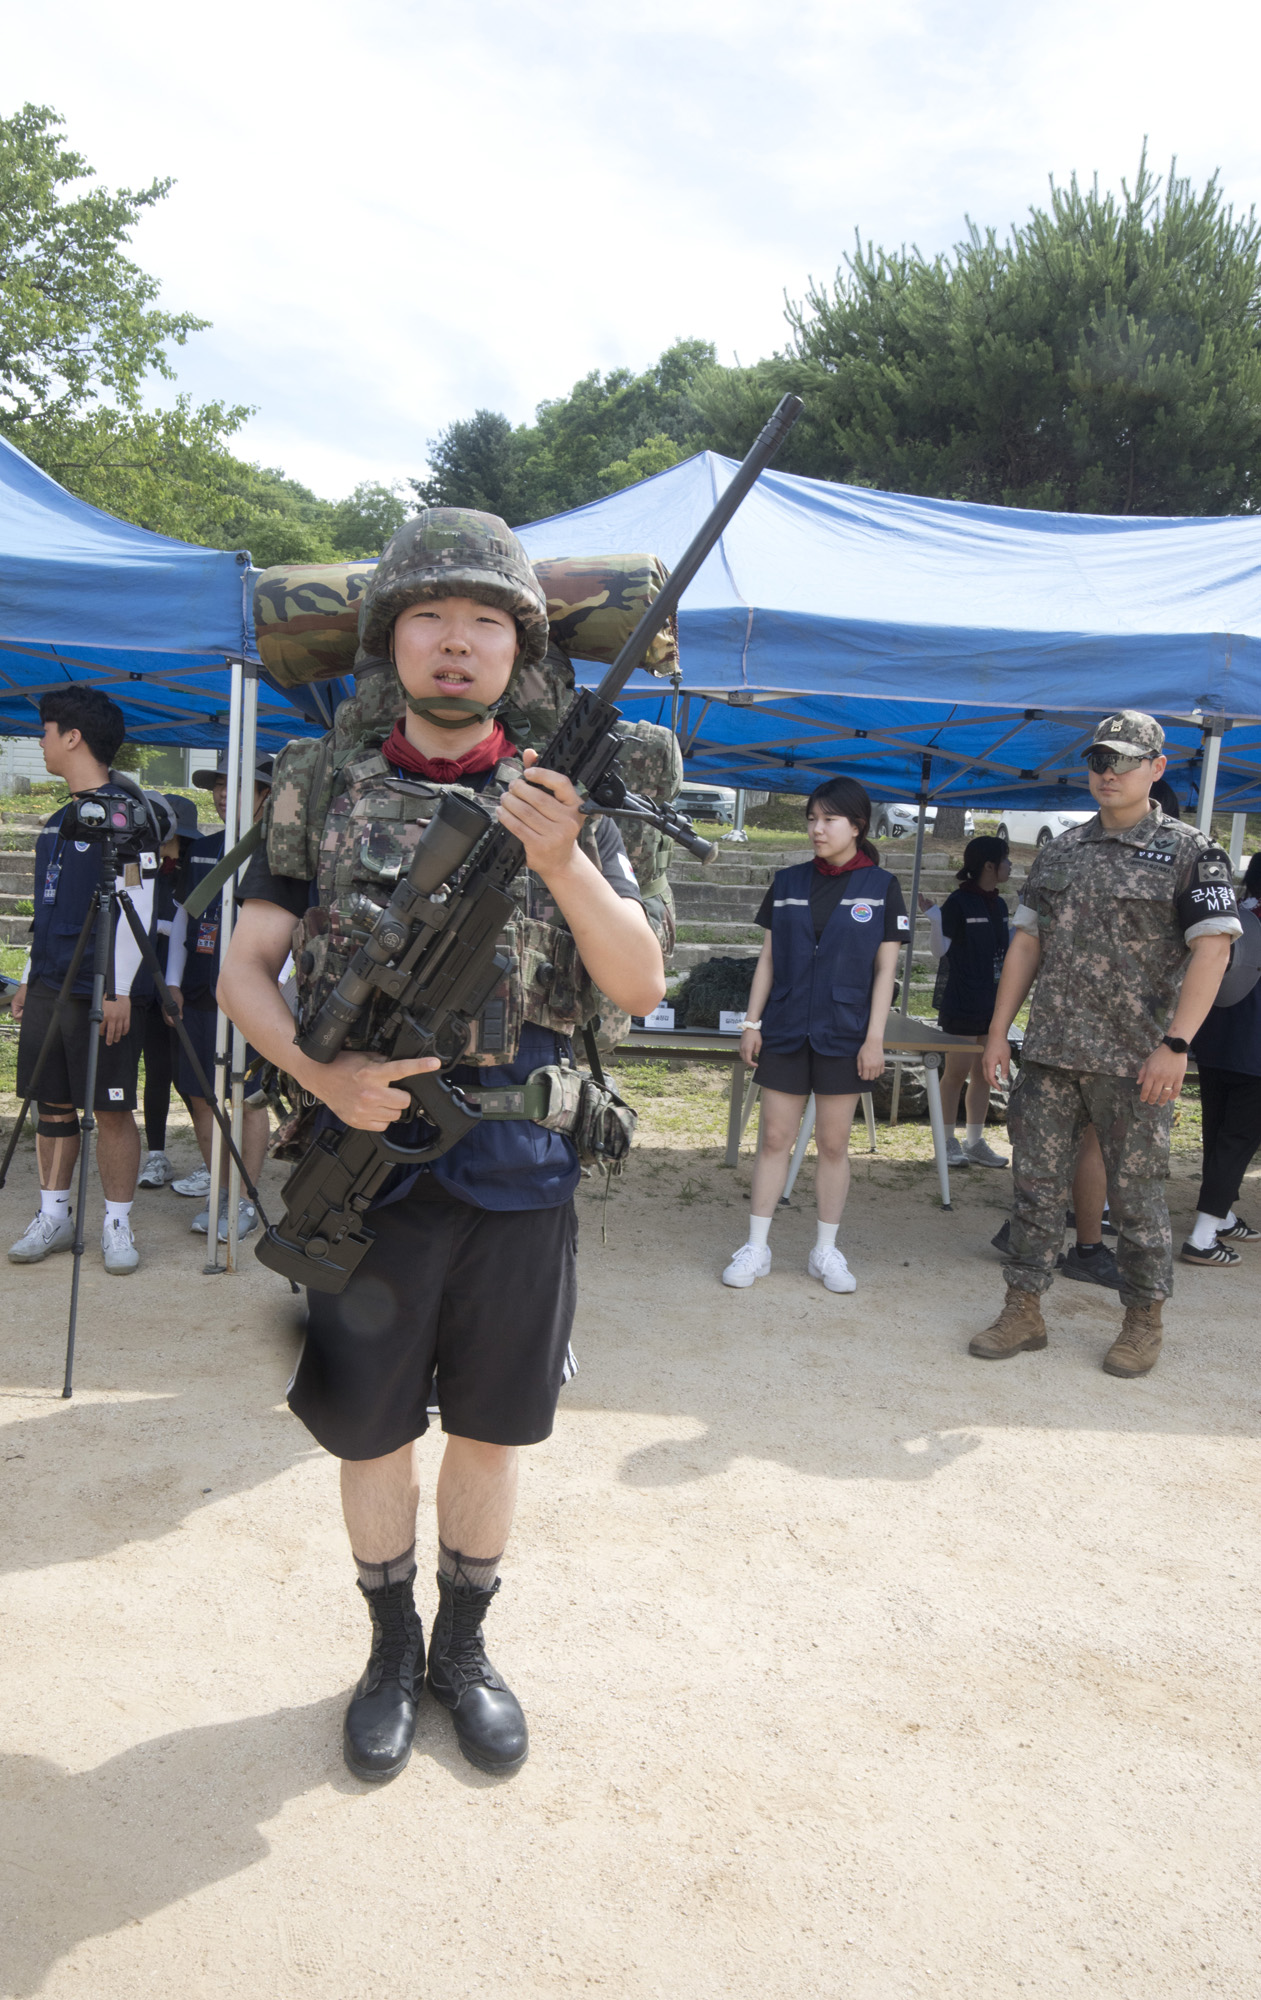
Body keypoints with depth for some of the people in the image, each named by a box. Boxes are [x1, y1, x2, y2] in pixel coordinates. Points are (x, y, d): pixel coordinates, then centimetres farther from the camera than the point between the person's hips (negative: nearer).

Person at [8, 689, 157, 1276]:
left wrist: (122, 990, -18)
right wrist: (28, 981, 20)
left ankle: (117, 1223, 5)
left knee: (111, 1109, -2)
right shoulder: (57, 820, 18)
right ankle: (53, 1215, 19)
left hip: (102, 990, -8)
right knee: (52, 1104, 10)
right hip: (48, 985, 8)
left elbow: (138, 906, -14)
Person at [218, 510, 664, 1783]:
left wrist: (561, 861, -21)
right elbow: (245, 971, 2)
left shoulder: (564, 797, 1)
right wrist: (320, 1072, -17)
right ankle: (391, 1648, 37)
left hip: (519, 1168, 1)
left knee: (491, 1431, 14)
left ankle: (465, 1645, 37)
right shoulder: (321, 786, 1)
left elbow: (641, 987, -5)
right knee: (372, 1431, 13)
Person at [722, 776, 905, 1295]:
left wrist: (874, 1038, -7)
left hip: (843, 1035, -2)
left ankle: (826, 1251, 19)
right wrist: (752, 1023, 4)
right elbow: (768, 957, 9)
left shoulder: (881, 886, 0)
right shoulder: (788, 882, 6)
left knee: (833, 1143, 6)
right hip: (785, 1031, 2)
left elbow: (884, 969, -1)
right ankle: (756, 1247, 12)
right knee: (775, 1138, 4)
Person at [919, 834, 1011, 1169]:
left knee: (983, 1073, 10)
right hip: (962, 1002, -7)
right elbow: (941, 951, -10)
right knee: (957, 1071, -2)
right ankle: (949, 1142, 7)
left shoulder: (999, 905, 11)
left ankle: (975, 1142, 18)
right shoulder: (959, 902, -10)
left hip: (991, 1003, 7)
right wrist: (934, 918, -22)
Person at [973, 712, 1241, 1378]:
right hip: (1049, 1053, 5)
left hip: (1135, 1061, -4)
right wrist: (999, 1031, 7)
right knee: (1036, 1183, 7)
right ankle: (1023, 1312, 18)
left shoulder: (1189, 852, -3)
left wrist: (1175, 1044, -20)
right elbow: (1026, 942, 13)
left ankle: (1144, 1322, 21)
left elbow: (1212, 949, -11)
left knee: (1136, 1192, 5)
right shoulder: (1059, 852, 12)